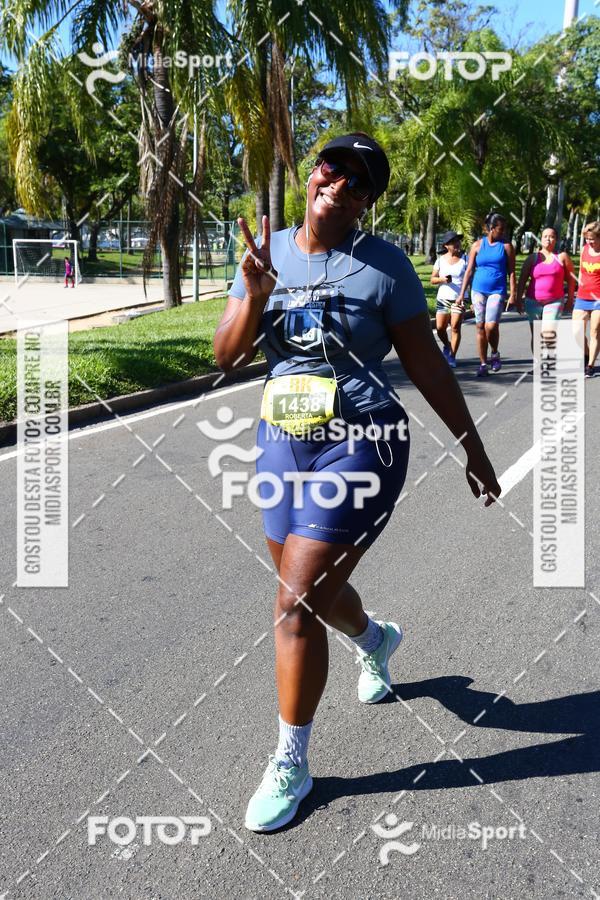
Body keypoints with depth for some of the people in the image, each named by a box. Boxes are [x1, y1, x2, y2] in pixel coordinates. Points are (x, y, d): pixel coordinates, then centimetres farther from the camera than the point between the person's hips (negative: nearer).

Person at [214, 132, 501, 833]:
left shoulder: (383, 263, -7)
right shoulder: (268, 251, 5)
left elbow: (426, 364, -3)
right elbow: (227, 357, 1)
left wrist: (473, 448, 2)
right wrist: (254, 294, -17)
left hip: (361, 448, -5)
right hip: (282, 444, 6)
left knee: (296, 604, -8)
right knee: (315, 589, 20)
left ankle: (291, 765, 14)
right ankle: (377, 640, 57)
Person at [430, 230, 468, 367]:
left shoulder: (465, 259, -1)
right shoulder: (441, 260, 6)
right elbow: (432, 279, 9)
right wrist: (442, 279, -13)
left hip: (459, 298, -2)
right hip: (443, 298, 2)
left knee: (455, 327, -11)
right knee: (440, 327, -4)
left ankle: (452, 356, -1)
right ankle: (447, 345, 28)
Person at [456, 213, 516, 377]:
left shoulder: (506, 246, 4)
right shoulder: (478, 245, 6)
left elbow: (511, 272, 2)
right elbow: (469, 270, 7)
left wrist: (513, 294, -6)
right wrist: (462, 294, 3)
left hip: (497, 291, -2)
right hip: (478, 290, 2)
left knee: (491, 326, -17)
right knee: (480, 327, 4)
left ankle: (495, 354, 12)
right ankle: (483, 364, 14)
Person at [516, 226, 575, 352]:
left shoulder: (562, 257, 4)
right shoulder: (532, 258, 6)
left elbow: (571, 279, 7)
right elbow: (522, 280, 6)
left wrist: (570, 300, 4)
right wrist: (519, 299, 0)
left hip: (554, 302, -2)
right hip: (533, 302, 2)